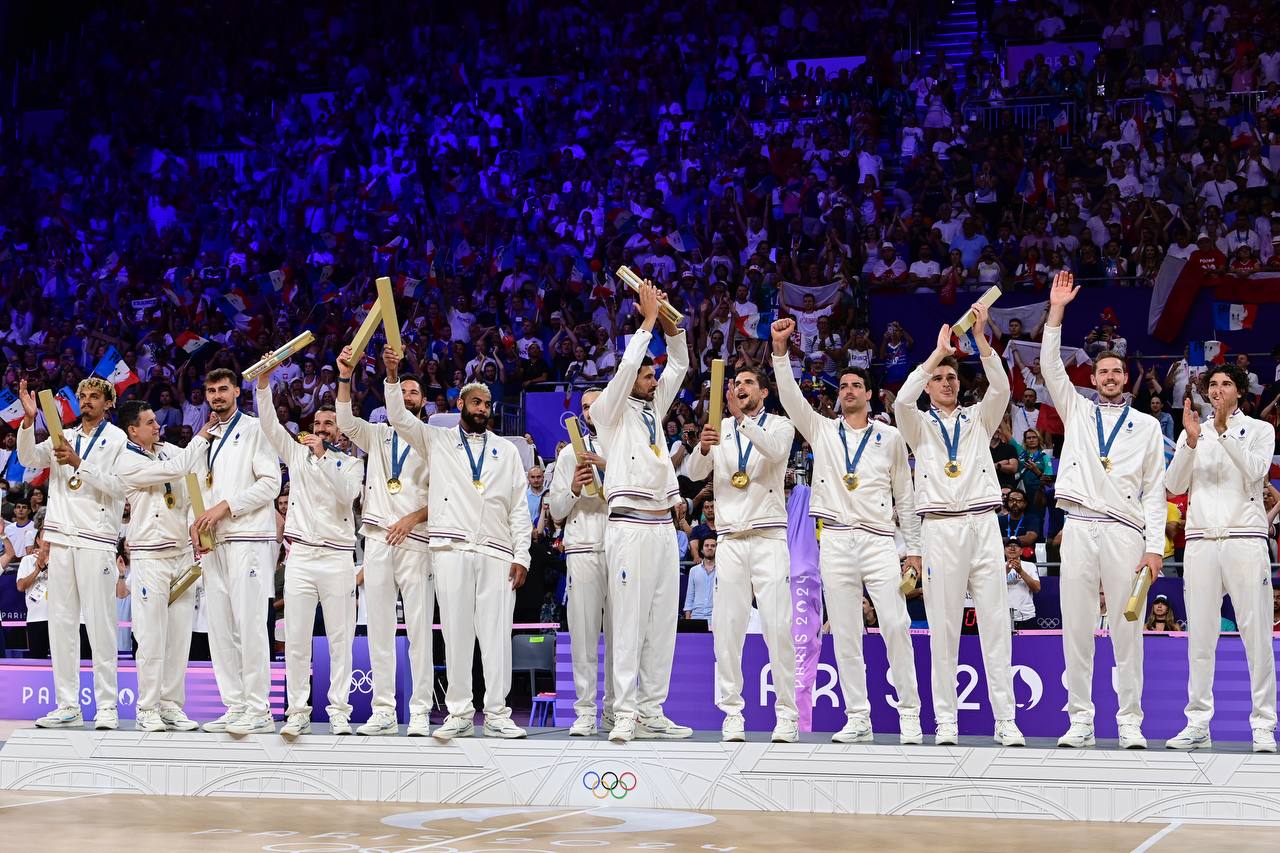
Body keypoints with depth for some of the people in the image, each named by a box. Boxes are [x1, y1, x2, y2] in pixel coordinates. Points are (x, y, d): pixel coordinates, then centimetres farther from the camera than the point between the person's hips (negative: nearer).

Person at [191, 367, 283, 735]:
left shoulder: (254, 429, 0)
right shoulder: (208, 438, 22)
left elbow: (270, 482, -8)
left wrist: (226, 506, -12)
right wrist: (201, 524, 9)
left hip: (248, 539, -8)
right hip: (214, 543, 8)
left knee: (249, 625, -11)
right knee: (219, 628, 4)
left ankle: (259, 711, -11)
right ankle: (235, 707, 8)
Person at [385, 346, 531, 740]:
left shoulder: (506, 450, 18)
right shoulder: (437, 440, 15)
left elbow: (520, 506, 13)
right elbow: (399, 418, 3)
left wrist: (522, 555, 4)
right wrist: (393, 376, -12)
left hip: (497, 553, 1)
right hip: (451, 549, -1)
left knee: (497, 633, -3)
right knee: (456, 631, -2)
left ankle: (497, 714, -1)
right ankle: (460, 714, 1)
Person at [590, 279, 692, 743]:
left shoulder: (654, 410, 21)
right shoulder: (611, 410, 3)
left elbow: (679, 366, 18)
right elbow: (627, 365, -11)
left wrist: (668, 320, 6)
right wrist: (648, 319, -4)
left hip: (663, 527, 7)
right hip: (629, 526, -7)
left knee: (662, 623, 4)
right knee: (628, 622, -10)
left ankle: (652, 713, 6)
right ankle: (625, 714, -11)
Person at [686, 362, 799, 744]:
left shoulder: (779, 425, 6)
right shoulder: (720, 428, 13)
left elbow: (776, 450, -18)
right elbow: (695, 473, -2)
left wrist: (741, 416, -31)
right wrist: (704, 447, -25)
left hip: (769, 537, -3)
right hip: (730, 539, 3)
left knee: (778, 626, -7)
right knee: (727, 627, -1)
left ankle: (787, 713, -3)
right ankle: (733, 713, 4)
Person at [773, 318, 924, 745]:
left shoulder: (890, 437, 11)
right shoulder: (822, 430, 13)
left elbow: (904, 496, 11)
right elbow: (791, 398, -1)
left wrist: (914, 549, 6)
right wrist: (780, 352, -14)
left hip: (880, 541, -1)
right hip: (835, 542, 1)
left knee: (895, 625, -10)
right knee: (845, 633, 1)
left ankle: (909, 714, -4)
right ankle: (857, 718, 5)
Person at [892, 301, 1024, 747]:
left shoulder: (979, 419, 17)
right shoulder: (920, 425, 13)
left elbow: (1000, 388, 0)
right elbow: (902, 401, -8)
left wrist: (980, 337, -9)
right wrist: (938, 352, -9)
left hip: (983, 524, 1)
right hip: (941, 528, -1)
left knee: (995, 624, -3)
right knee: (943, 626, -2)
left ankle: (1005, 720, -4)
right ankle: (946, 721, 0)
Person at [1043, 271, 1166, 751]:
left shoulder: (1147, 426, 13)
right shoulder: (1077, 411, 16)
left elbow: (1154, 490, 8)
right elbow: (1051, 367, 4)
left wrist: (1155, 546, -2)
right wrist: (1057, 311, -4)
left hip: (1125, 534, -1)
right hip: (1079, 529, 1)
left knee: (1127, 629, -2)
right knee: (1076, 627, -1)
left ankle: (1130, 722, 2)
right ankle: (1080, 721, 3)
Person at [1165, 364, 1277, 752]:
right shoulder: (1192, 431, 18)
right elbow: (1175, 484, 6)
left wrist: (1224, 430, -14)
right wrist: (1192, 440, -8)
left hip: (1245, 538, -2)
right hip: (1201, 540, 2)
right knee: (1200, 633, 0)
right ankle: (1198, 724, 2)